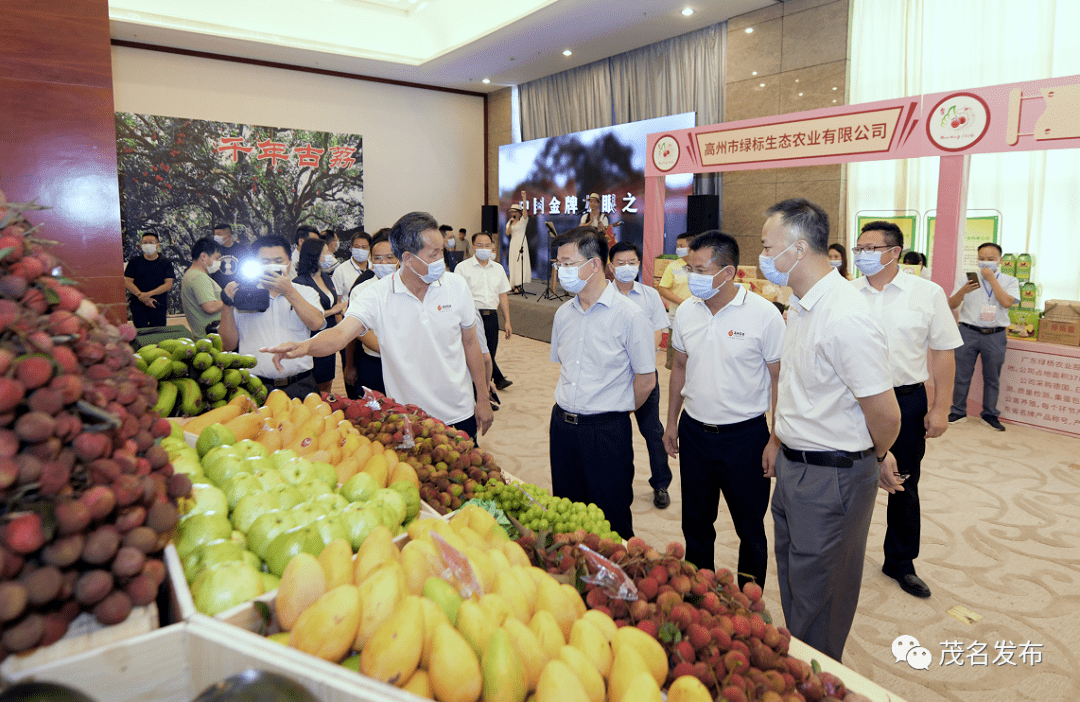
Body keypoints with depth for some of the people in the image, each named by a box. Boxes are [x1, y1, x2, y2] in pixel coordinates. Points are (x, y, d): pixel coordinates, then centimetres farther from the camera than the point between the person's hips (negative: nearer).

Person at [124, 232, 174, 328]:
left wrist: (148, 294, -12)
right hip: (138, 305, 0)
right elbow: (128, 283, 2)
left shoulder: (166, 263, 5)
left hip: (159, 306, 0)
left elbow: (168, 285, -3)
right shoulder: (134, 262, 8)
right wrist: (141, 296, -12)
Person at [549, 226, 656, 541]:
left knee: (611, 520, 6)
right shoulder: (563, 313, 7)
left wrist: (614, 412, 2)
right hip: (562, 424, 6)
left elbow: (646, 380, -8)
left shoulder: (629, 315, -12)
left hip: (607, 432, -6)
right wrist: (568, 412, 15)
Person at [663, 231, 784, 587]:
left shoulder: (764, 314, -13)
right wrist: (671, 422, 14)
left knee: (750, 527, 12)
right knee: (695, 524, 16)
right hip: (694, 432, 4)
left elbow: (780, 379, -8)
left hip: (746, 434, -4)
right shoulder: (686, 312, 0)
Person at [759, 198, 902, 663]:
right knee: (792, 577, 24)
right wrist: (778, 439, 22)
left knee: (817, 597, 9)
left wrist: (879, 457, -5)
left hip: (832, 476, -9)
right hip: (792, 465, 9)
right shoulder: (801, 305, 6)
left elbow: (885, 416, -24)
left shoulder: (845, 318, -26)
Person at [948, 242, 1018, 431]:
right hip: (968, 333, 0)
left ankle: (990, 414, 21)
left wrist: (991, 279, -12)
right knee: (962, 375, 4)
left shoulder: (1009, 281, 5)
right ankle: (958, 411, 15)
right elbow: (952, 305, 0)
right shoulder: (969, 279, 6)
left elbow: (1007, 302, -14)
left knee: (992, 378, 8)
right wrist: (963, 291, -19)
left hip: (995, 336, 0)